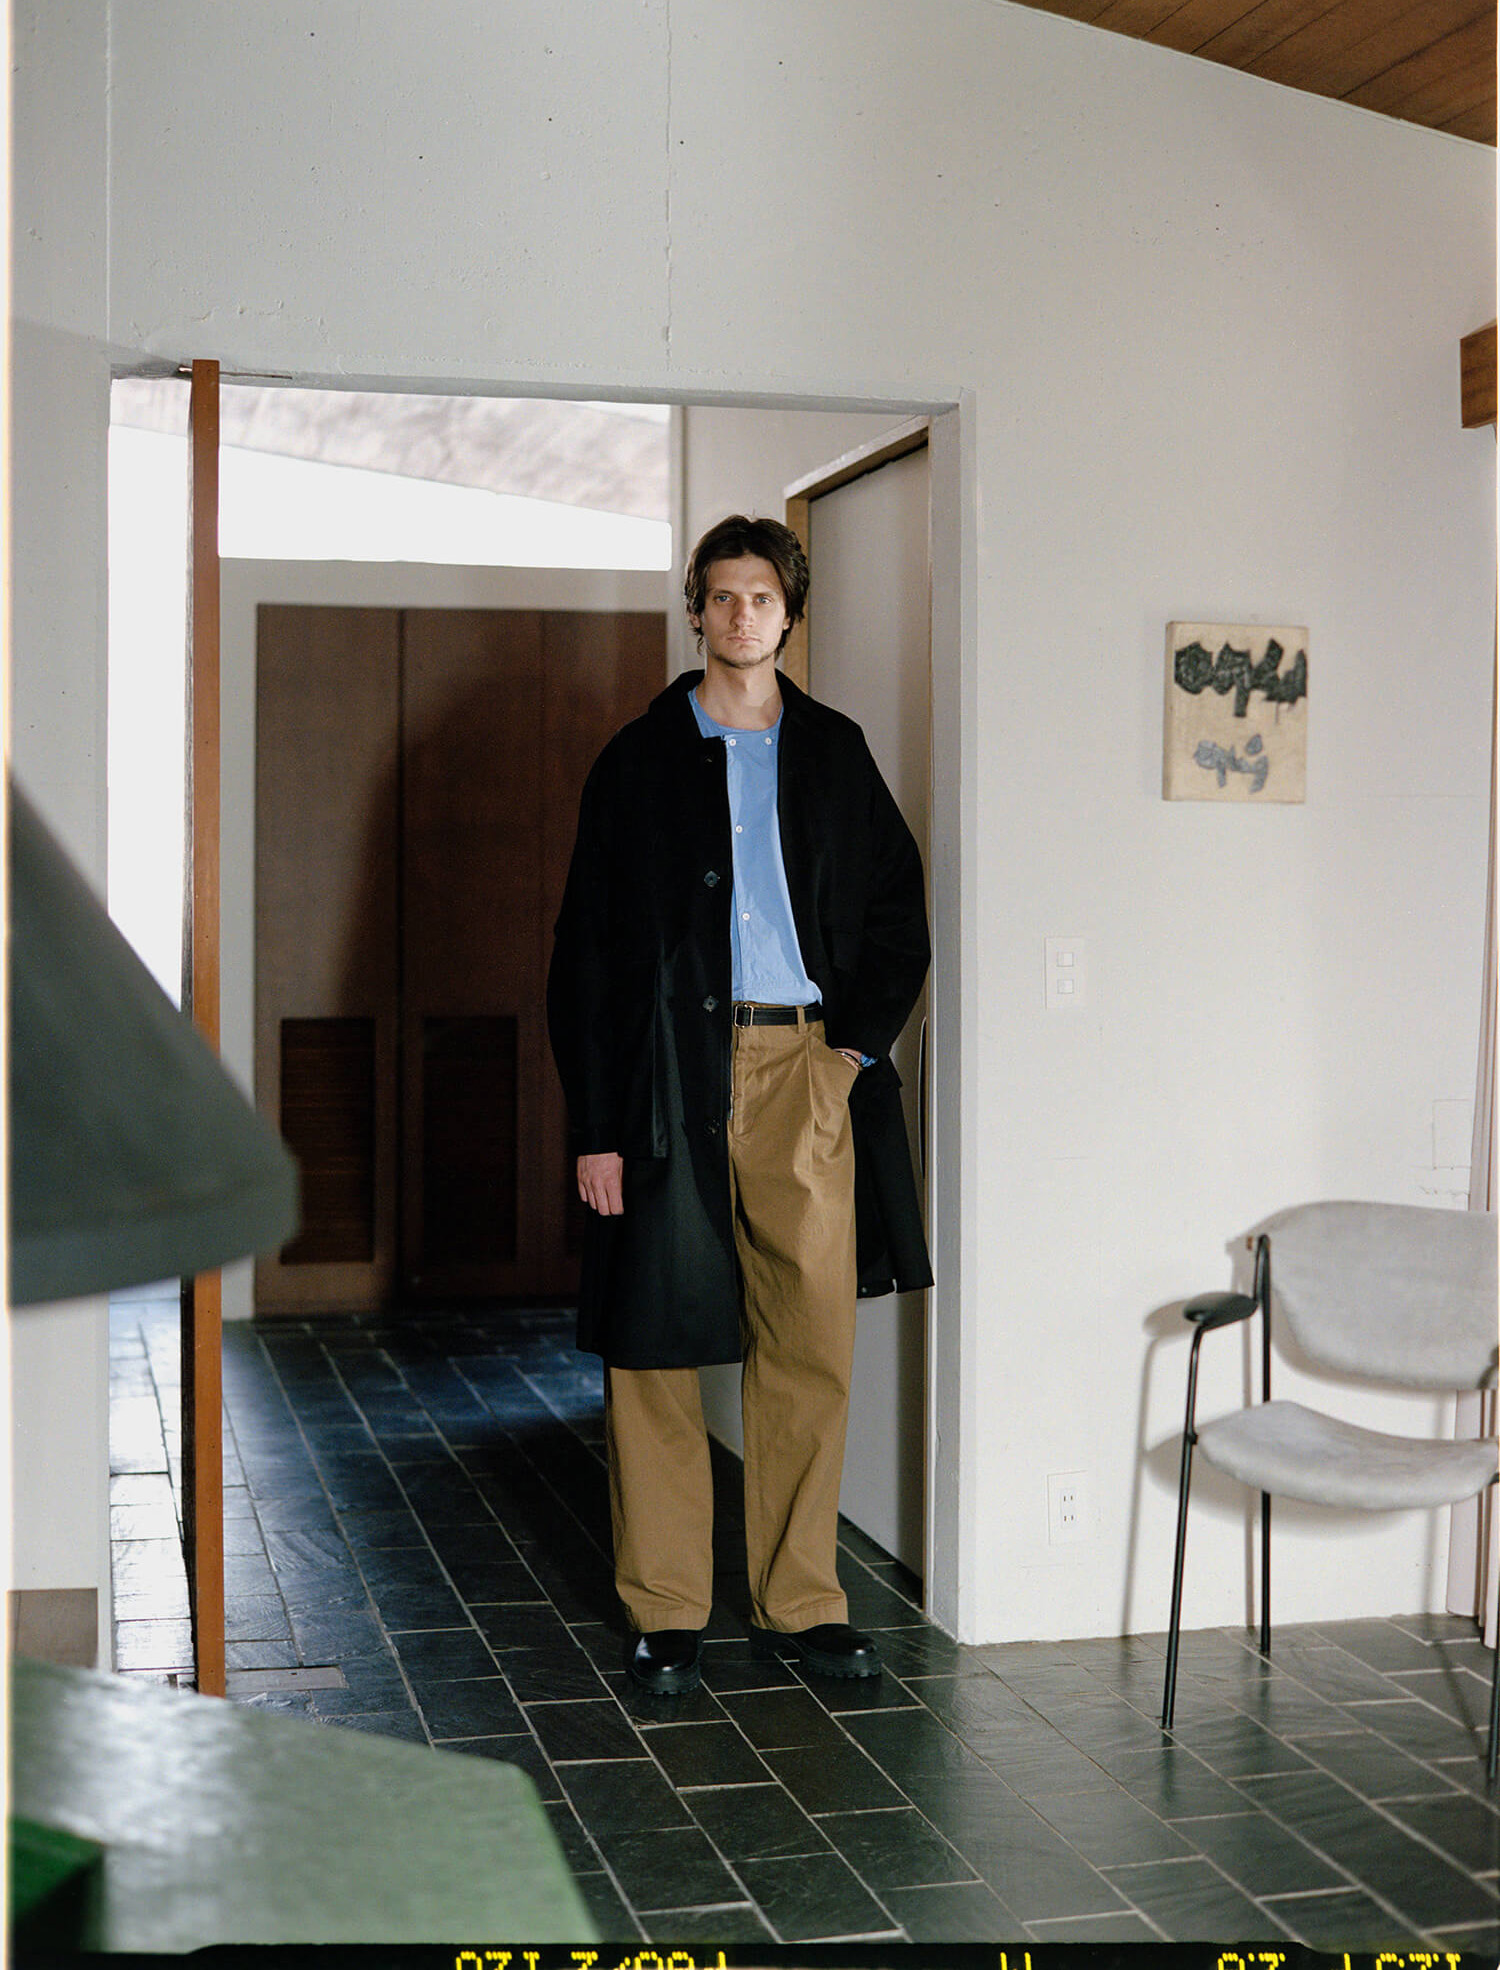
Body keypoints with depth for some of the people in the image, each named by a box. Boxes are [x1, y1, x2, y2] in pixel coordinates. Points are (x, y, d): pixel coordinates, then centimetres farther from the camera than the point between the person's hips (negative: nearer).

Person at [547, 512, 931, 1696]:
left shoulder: (835, 753, 12)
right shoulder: (642, 759, 5)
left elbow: (901, 913, 17)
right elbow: (588, 952, 2)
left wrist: (860, 1042, 2)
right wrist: (597, 1124, -5)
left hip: (806, 1074, 2)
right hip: (672, 1077, -2)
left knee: (812, 1345, 3)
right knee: (654, 1348, 1)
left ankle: (800, 1603, 15)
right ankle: (665, 1612, 12)